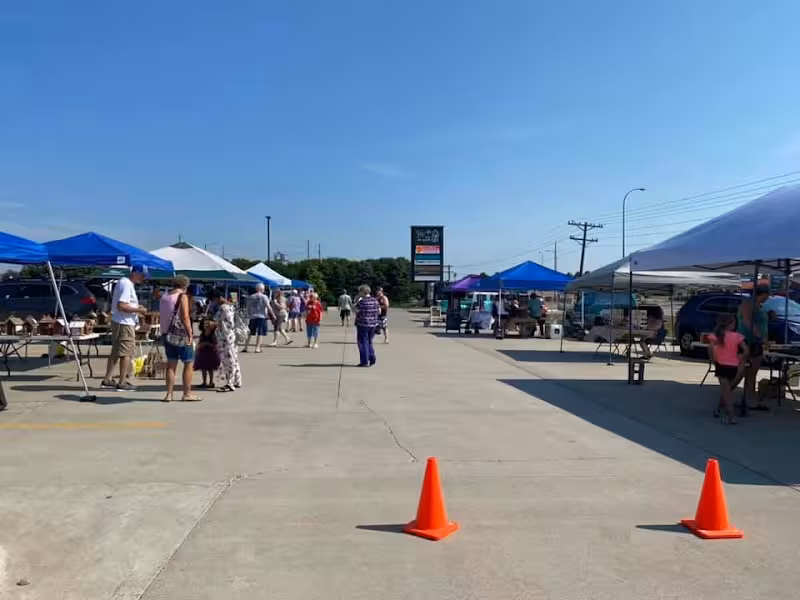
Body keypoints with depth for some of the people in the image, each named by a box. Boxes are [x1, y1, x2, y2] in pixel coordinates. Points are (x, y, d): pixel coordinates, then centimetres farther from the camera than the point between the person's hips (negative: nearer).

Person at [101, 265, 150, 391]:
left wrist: (136, 307, 14)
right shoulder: (127, 285, -17)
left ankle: (107, 380, 22)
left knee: (115, 352, 16)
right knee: (127, 353, -4)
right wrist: (138, 310, -16)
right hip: (125, 324, -10)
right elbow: (121, 306, -25)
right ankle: (122, 383, 1)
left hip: (118, 322, 10)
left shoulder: (123, 282, 15)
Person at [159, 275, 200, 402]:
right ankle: (187, 394, 5)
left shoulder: (164, 297, 11)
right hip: (181, 334, -6)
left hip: (168, 334, 7)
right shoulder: (182, 297, -10)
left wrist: (165, 330, 16)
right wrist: (190, 334, -15)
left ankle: (169, 394, 8)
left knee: (171, 364, 10)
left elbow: (162, 316, 12)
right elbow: (185, 317, -17)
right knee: (189, 363, 4)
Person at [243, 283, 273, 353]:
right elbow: (268, 307, -9)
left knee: (250, 333, 10)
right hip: (261, 317, -4)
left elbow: (248, 308, 12)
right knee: (259, 334, 0)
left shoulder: (250, 297, 9)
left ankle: (245, 348, 9)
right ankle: (257, 348, -2)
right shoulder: (264, 297, -5)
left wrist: (249, 315, 23)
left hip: (252, 317, 4)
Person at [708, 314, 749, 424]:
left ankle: (731, 416, -9)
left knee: (726, 390, -1)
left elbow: (711, 348, -20)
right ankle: (718, 410, 32)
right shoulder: (737, 336, -2)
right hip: (733, 366, 2)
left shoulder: (715, 336, -5)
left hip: (722, 365, -2)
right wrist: (741, 360, 7)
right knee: (727, 389, 21)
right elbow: (746, 350, -8)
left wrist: (714, 360, -6)